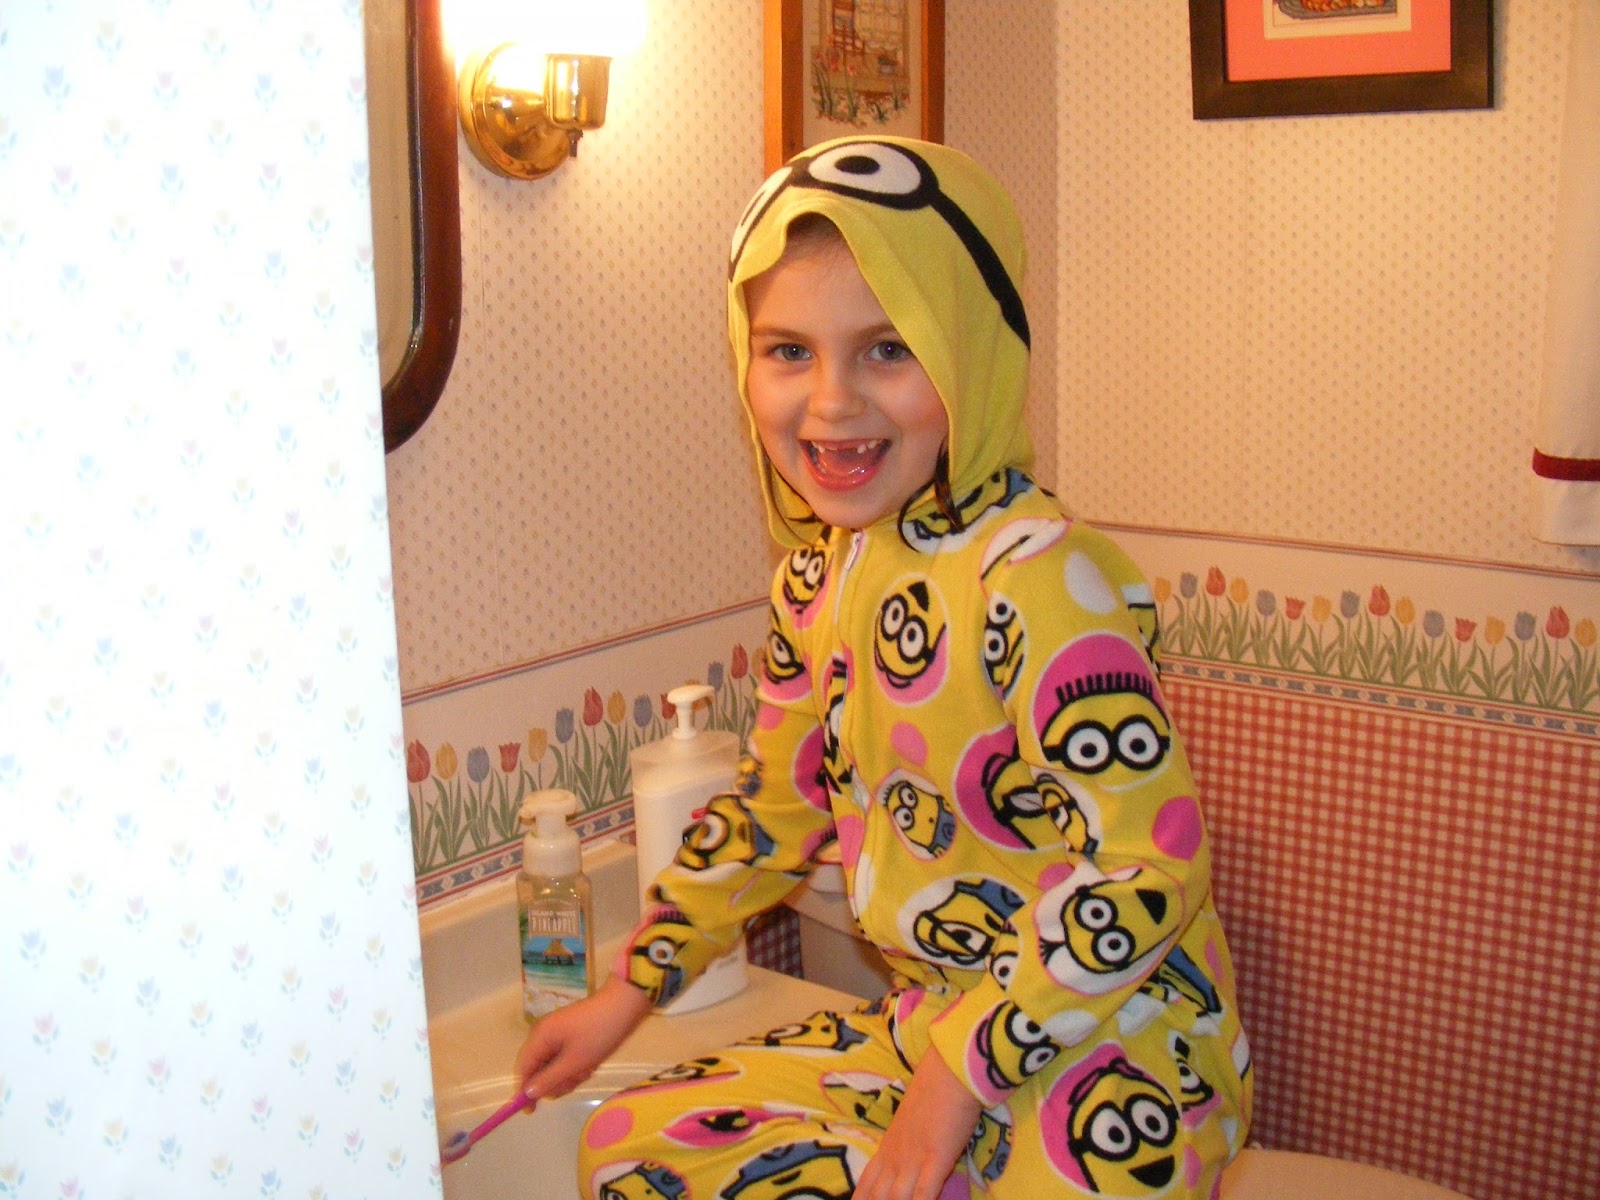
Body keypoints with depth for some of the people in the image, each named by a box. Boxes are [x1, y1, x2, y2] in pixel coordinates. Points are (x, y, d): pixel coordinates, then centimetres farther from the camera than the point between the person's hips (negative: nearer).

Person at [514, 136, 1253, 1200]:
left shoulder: (1038, 577, -25)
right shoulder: (821, 567, 1)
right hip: (936, 1024, 7)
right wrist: (631, 989, 16)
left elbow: (1152, 863, -26)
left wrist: (962, 1071, -20)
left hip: (1111, 1067, -7)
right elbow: (779, 797, 13)